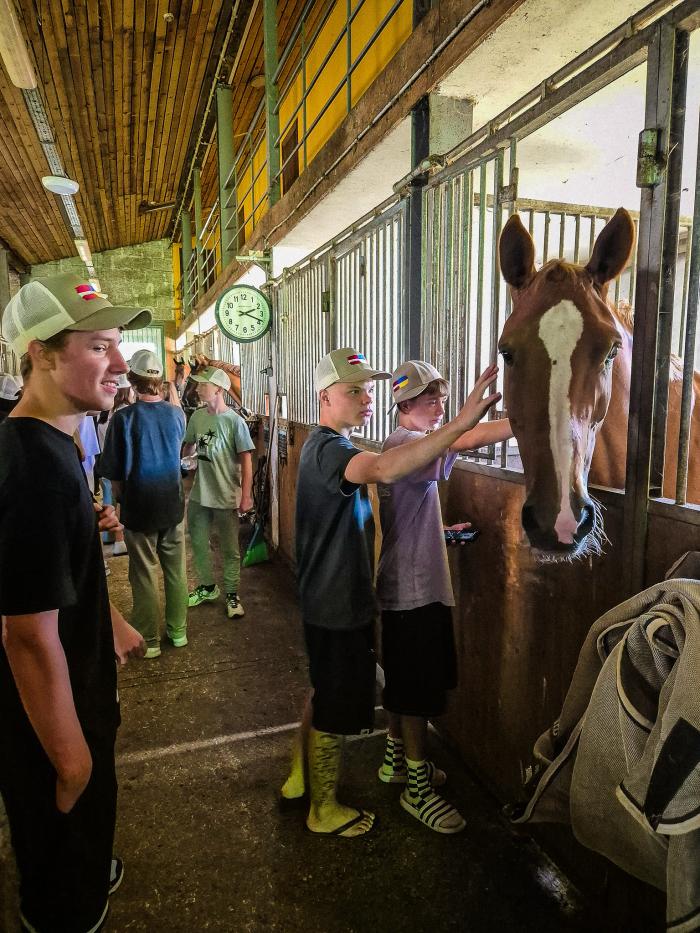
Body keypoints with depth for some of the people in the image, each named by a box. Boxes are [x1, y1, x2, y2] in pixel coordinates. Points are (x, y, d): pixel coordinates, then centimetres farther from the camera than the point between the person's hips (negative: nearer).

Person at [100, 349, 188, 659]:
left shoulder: (124, 418, -16)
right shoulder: (176, 413, -4)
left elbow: (114, 473, -10)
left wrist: (120, 498, 7)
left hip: (139, 508, -3)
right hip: (173, 505, 4)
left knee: (144, 574, 8)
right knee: (176, 569, 15)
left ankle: (149, 640, 19)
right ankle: (178, 630, 27)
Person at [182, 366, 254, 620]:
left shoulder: (234, 421, -14)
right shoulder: (197, 417, 2)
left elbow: (246, 460, -13)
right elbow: (188, 448, 16)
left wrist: (246, 496, -15)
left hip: (226, 497, -6)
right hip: (199, 494, 6)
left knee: (230, 550, 8)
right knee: (198, 543, 18)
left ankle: (232, 595, 22)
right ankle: (207, 587, 37)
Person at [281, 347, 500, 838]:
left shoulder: (327, 446, 11)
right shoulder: (328, 449, -24)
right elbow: (384, 469, -47)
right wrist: (461, 422, -54)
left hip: (333, 600, 10)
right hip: (337, 608, -10)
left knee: (323, 694, 25)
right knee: (335, 711, 8)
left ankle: (299, 777, 44)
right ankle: (325, 809, 29)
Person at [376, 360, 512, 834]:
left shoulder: (401, 445, 13)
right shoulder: (407, 444, -19)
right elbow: (467, 439, -36)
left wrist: (443, 529, 7)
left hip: (406, 585, 10)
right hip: (415, 589, -10)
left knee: (406, 682, 22)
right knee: (419, 689, 3)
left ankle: (396, 759, 39)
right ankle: (418, 787, 19)